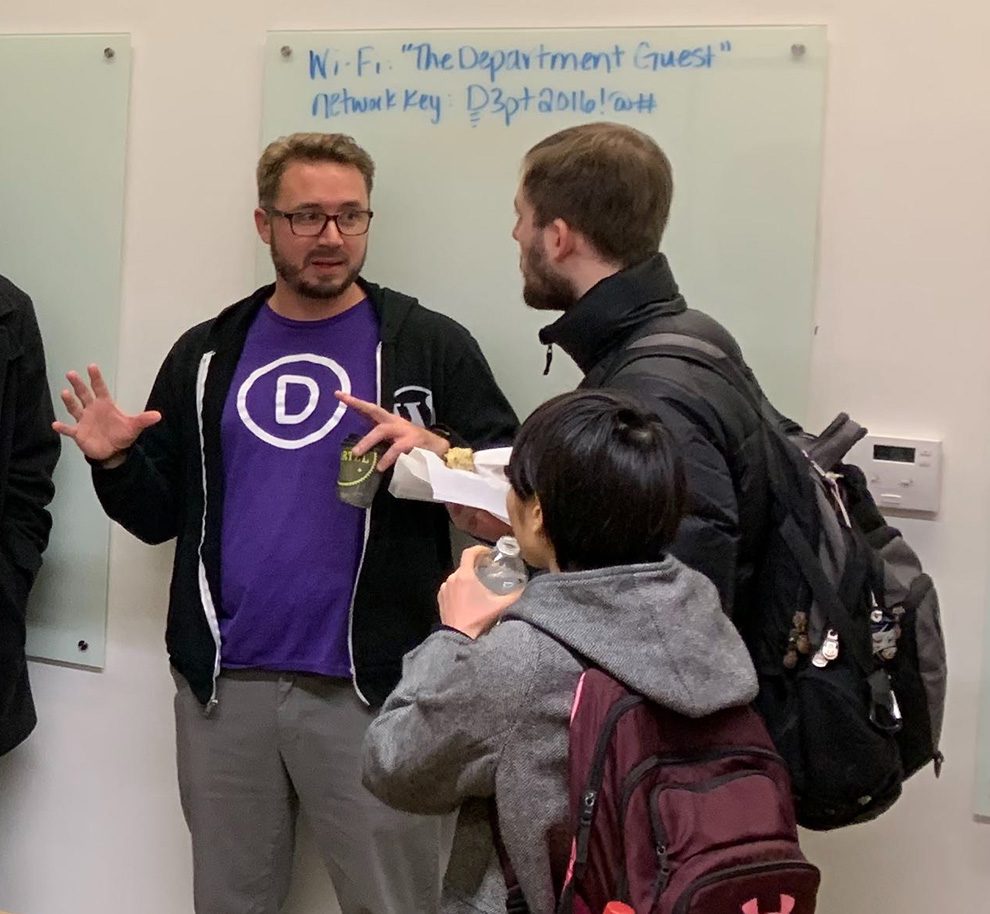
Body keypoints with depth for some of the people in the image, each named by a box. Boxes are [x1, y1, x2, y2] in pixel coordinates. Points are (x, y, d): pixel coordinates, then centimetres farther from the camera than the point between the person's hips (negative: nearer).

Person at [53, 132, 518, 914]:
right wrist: (116, 464, -5)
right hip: (224, 682, 4)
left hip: (372, 685, -3)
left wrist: (443, 458, -21)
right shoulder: (207, 354, 10)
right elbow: (161, 516, 14)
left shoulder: (430, 344, -2)